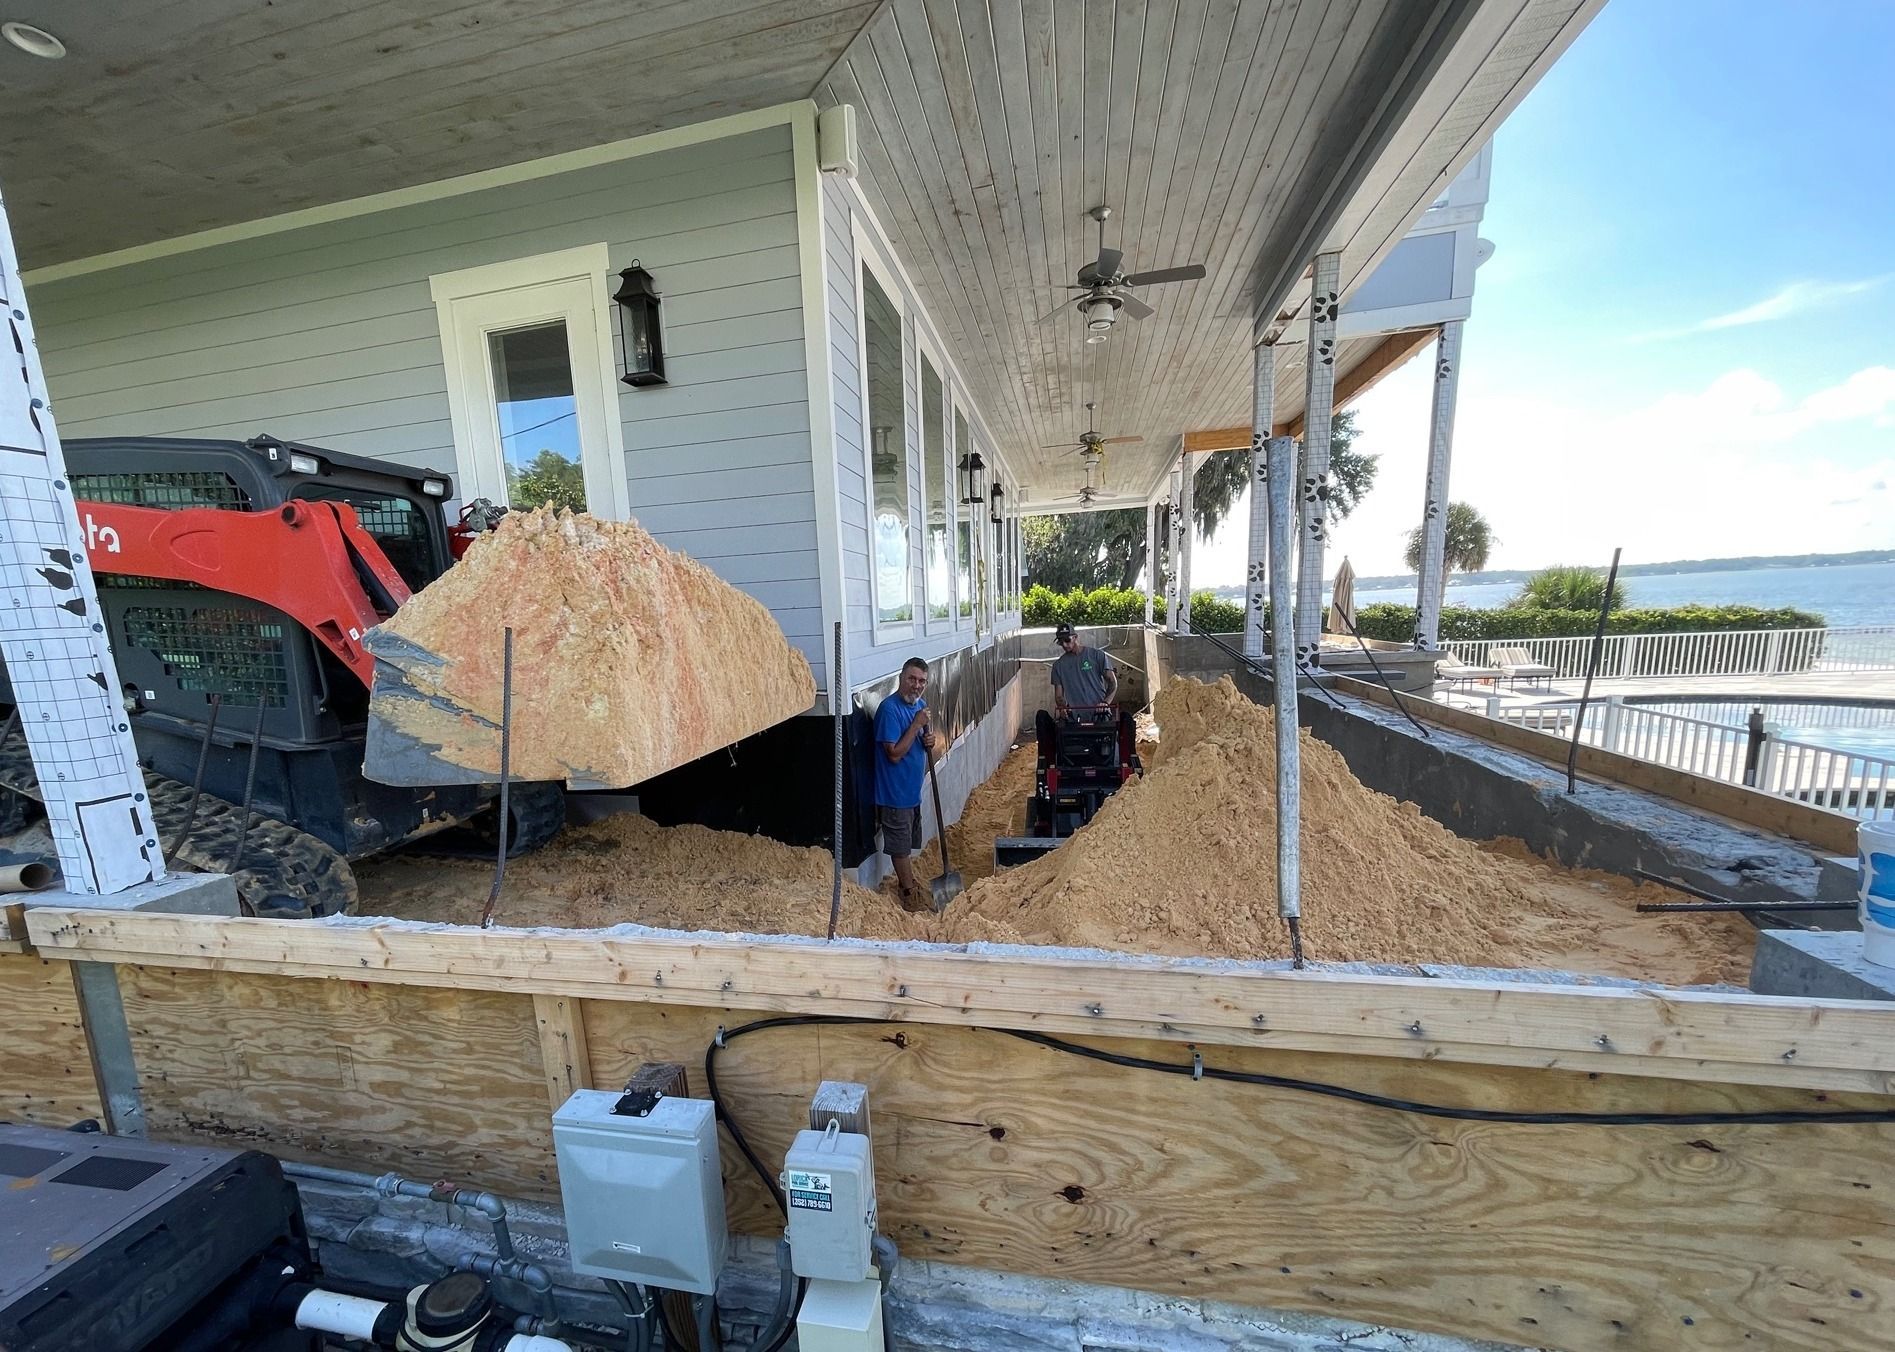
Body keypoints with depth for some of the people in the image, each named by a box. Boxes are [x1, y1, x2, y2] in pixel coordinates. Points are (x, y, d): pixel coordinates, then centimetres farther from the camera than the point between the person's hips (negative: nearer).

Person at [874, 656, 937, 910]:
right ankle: (910, 892, 22)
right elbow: (895, 753, -25)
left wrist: (929, 742, -7)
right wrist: (916, 724, -25)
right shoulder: (889, 708, -23)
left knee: (907, 841, 23)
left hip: (912, 787, 8)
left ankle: (907, 880, 40)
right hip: (894, 791, -8)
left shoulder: (921, 704, 3)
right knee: (900, 843, 8)